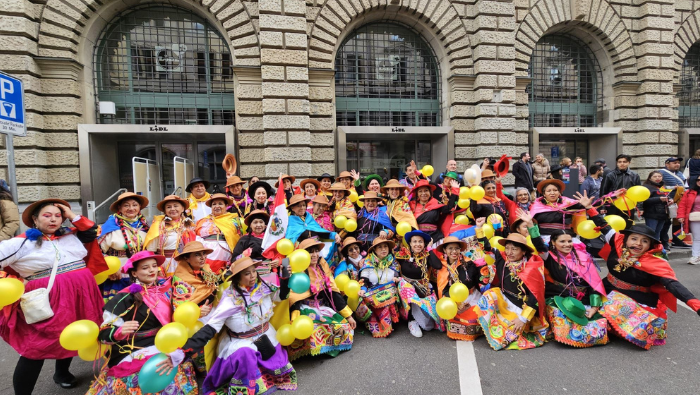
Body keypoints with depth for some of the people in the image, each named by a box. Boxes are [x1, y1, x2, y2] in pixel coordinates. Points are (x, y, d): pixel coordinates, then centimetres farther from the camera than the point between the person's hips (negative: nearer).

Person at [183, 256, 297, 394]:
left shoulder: (263, 287, -10)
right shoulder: (230, 299, -22)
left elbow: (282, 295, 4)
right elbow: (212, 326, -23)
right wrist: (186, 346, -33)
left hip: (265, 337, 4)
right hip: (240, 342, -4)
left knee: (277, 369, -1)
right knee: (244, 354, -33)